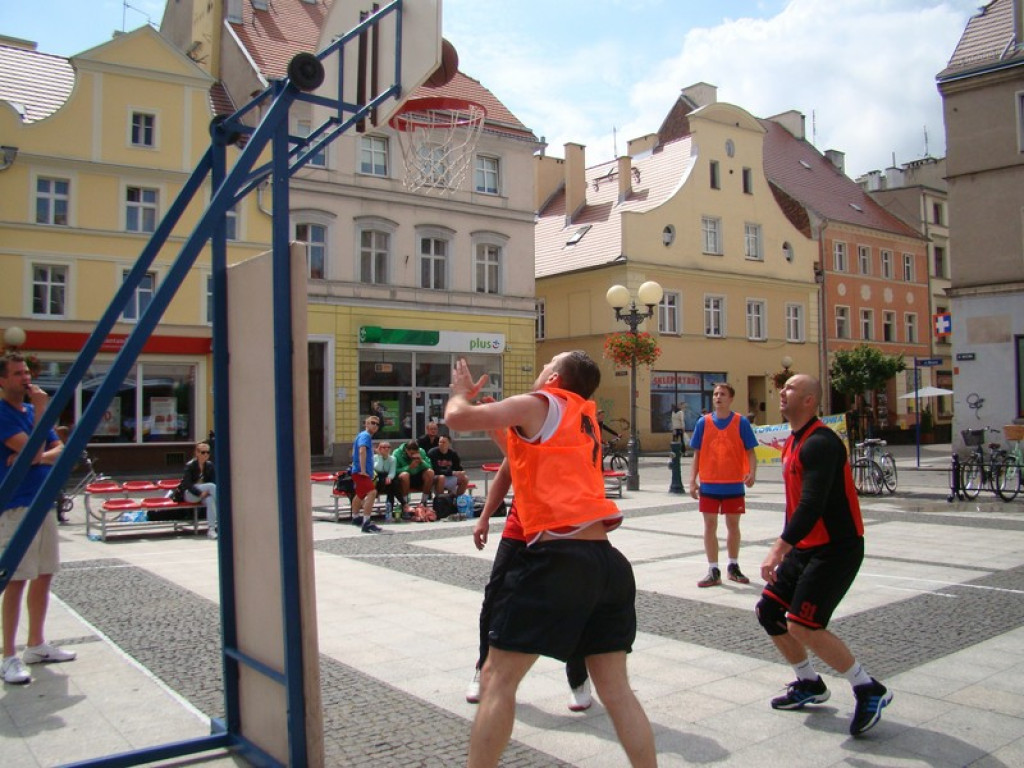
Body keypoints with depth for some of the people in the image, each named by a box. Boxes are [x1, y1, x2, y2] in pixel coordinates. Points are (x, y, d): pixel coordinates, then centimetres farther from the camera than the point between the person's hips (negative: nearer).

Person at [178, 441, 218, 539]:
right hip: (189, 494, -4)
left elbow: (214, 481, 3)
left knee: (210, 500, -34)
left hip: (204, 493, 4)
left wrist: (207, 492, -17)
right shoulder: (190, 465, -11)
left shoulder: (209, 465, 3)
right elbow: (187, 484, -18)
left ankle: (211, 529, -39)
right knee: (211, 486, -30)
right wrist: (200, 493, -28)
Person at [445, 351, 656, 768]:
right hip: (608, 561, 7)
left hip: (556, 558, -7)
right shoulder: (586, 417, 22)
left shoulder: (539, 405, 2)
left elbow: (457, 417, -2)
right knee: (616, 688, 13)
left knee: (498, 679, 4)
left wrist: (461, 391, 18)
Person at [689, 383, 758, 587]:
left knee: (733, 524, 10)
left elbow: (750, 451, -1)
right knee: (710, 525, 2)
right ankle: (713, 571, 10)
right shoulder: (703, 422, 2)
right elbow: (697, 454, 6)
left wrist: (752, 472, -19)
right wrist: (692, 480, 0)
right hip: (709, 485, 1)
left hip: (734, 485, -1)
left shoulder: (741, 422, -3)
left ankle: (733, 567, 26)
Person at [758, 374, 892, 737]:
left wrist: (778, 550, -32)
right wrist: (785, 548, 20)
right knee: (768, 611, 9)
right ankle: (809, 684, 28)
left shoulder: (820, 443, -20)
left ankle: (869, 690, 3)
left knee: (802, 626, -15)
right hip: (806, 548, 10)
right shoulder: (793, 442, 11)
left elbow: (812, 505, -29)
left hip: (835, 549, -10)